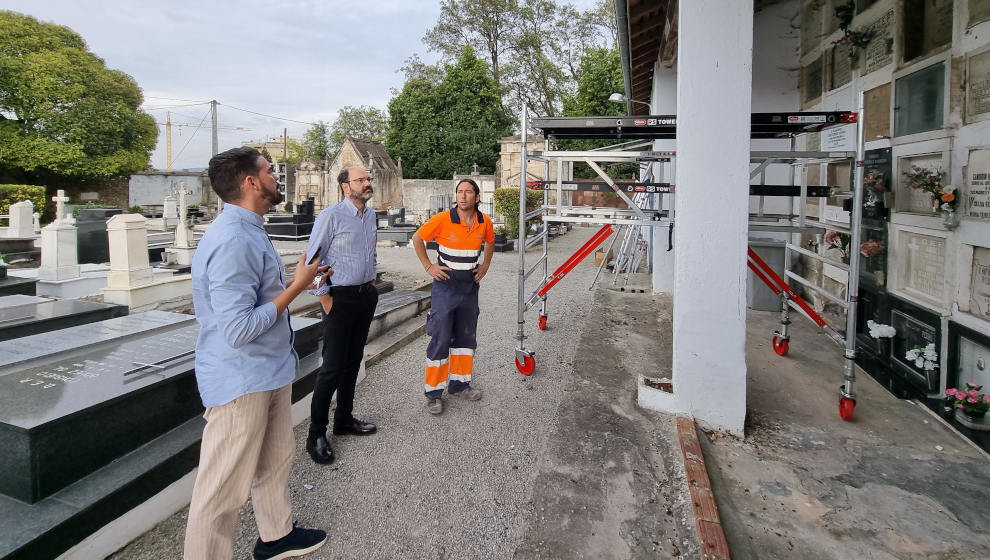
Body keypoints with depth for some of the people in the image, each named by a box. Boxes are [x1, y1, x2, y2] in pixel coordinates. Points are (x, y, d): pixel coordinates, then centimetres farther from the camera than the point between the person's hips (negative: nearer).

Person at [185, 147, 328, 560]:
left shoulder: (249, 231, 11)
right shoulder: (232, 241, -25)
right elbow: (239, 329, -28)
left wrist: (296, 282, 11)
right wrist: (296, 286, -21)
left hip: (269, 371, 11)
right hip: (241, 381, -11)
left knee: (276, 458, 25)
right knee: (225, 486, 4)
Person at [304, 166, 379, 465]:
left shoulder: (371, 215, 10)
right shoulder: (331, 216, -14)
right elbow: (312, 258, -14)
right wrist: (324, 297, -13)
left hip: (365, 296, 7)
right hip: (340, 298, -7)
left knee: (353, 363, 15)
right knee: (333, 367, -5)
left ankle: (344, 420, 30)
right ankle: (316, 434, 7)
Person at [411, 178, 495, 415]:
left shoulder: (485, 222, -1)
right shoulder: (443, 219, -14)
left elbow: (490, 242, 21)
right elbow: (417, 238, -2)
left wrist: (485, 266, 10)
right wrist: (428, 266, -6)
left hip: (470, 284, 5)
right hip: (446, 283, -5)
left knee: (466, 336, 13)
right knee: (440, 338, -4)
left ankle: (459, 384, 28)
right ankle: (434, 392, 7)